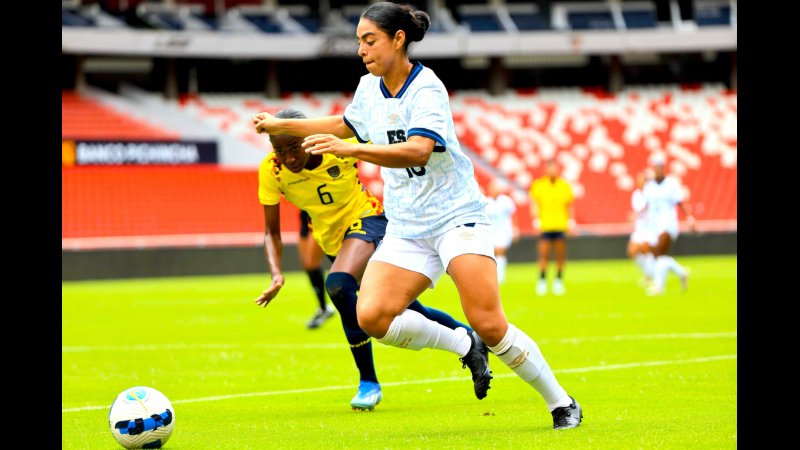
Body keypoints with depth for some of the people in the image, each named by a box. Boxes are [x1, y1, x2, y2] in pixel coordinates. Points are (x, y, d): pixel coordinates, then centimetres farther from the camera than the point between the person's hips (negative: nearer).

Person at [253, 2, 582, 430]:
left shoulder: (427, 89, -16)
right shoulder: (369, 88, 7)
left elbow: (419, 152, -33)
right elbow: (346, 124, 30)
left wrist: (351, 150, -43)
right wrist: (281, 125, 26)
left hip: (456, 217, -7)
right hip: (406, 229, 7)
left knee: (488, 325, -17)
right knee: (371, 317, -16)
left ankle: (561, 403, 1)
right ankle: (463, 346, 6)